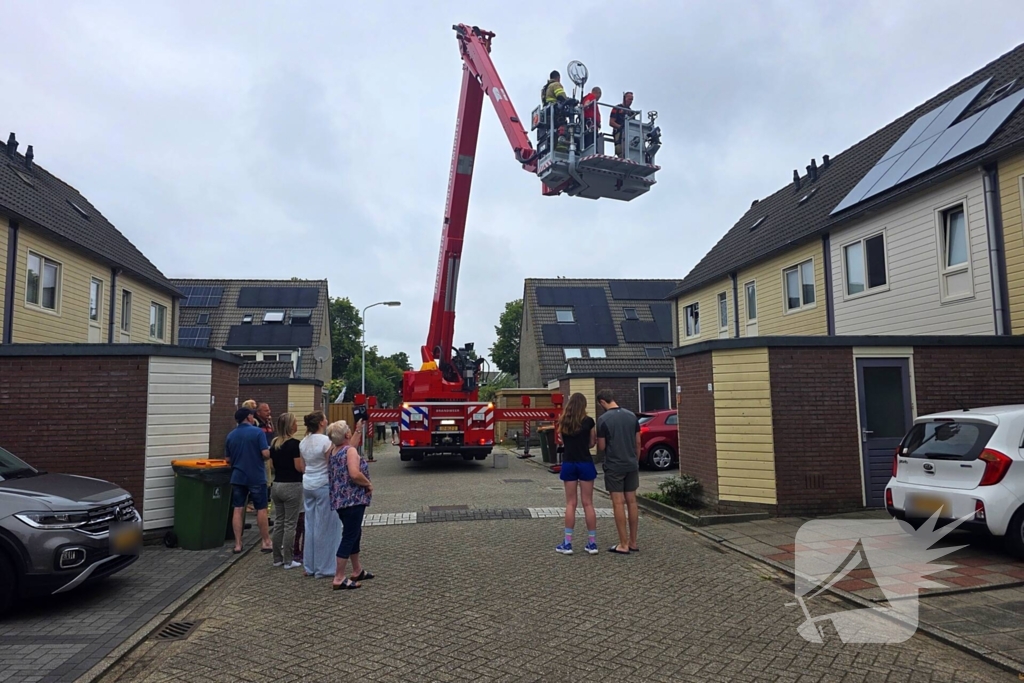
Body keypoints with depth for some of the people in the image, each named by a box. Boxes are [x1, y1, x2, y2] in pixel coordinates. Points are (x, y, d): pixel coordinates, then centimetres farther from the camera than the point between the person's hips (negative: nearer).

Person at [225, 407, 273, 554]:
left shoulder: (230, 436, 4)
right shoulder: (257, 432, -11)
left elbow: (228, 459, 9)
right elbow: (266, 454, -17)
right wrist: (270, 450, 5)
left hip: (238, 477, 4)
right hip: (256, 477, -4)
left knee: (238, 510, 7)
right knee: (261, 509, 6)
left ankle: (238, 544, 8)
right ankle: (266, 543, 12)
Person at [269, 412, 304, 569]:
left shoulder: (274, 443, 6)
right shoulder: (294, 443, -15)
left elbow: (272, 465, 13)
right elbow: (300, 467, -16)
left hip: (277, 485, 7)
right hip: (292, 486, -7)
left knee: (279, 523, 13)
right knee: (290, 525, 0)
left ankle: (277, 558, 19)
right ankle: (288, 561, 5)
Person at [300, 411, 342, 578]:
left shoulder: (304, 442, 7)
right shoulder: (325, 441, -16)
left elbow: (302, 466, 12)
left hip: (307, 484, 7)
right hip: (323, 485, -7)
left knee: (310, 525, 13)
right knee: (325, 526, 1)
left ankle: (310, 567, 21)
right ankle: (323, 568, 7)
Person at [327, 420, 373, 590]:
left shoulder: (335, 451, 10)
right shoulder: (350, 450, -16)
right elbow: (355, 474, -29)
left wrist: (359, 430, 30)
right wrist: (368, 484, -14)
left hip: (340, 499, 10)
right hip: (352, 500, -10)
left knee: (354, 534, 20)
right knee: (349, 537, -5)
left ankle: (358, 571, 30)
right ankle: (339, 579, -4)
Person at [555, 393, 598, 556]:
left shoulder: (563, 422, 2)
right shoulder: (589, 421, -5)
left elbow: (563, 442, 9)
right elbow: (591, 443, 5)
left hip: (568, 463, 2)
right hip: (585, 463, -2)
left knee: (570, 504, 7)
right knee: (588, 503, 4)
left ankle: (568, 543, 5)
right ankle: (592, 543, 9)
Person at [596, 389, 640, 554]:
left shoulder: (603, 419, -11)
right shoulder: (631, 416, 4)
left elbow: (601, 446, -7)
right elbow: (638, 443, 9)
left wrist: (598, 440, 14)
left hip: (614, 466, -5)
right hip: (631, 465, 5)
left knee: (618, 504, -1)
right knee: (632, 502, 10)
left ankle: (623, 545, 2)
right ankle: (633, 542, 16)